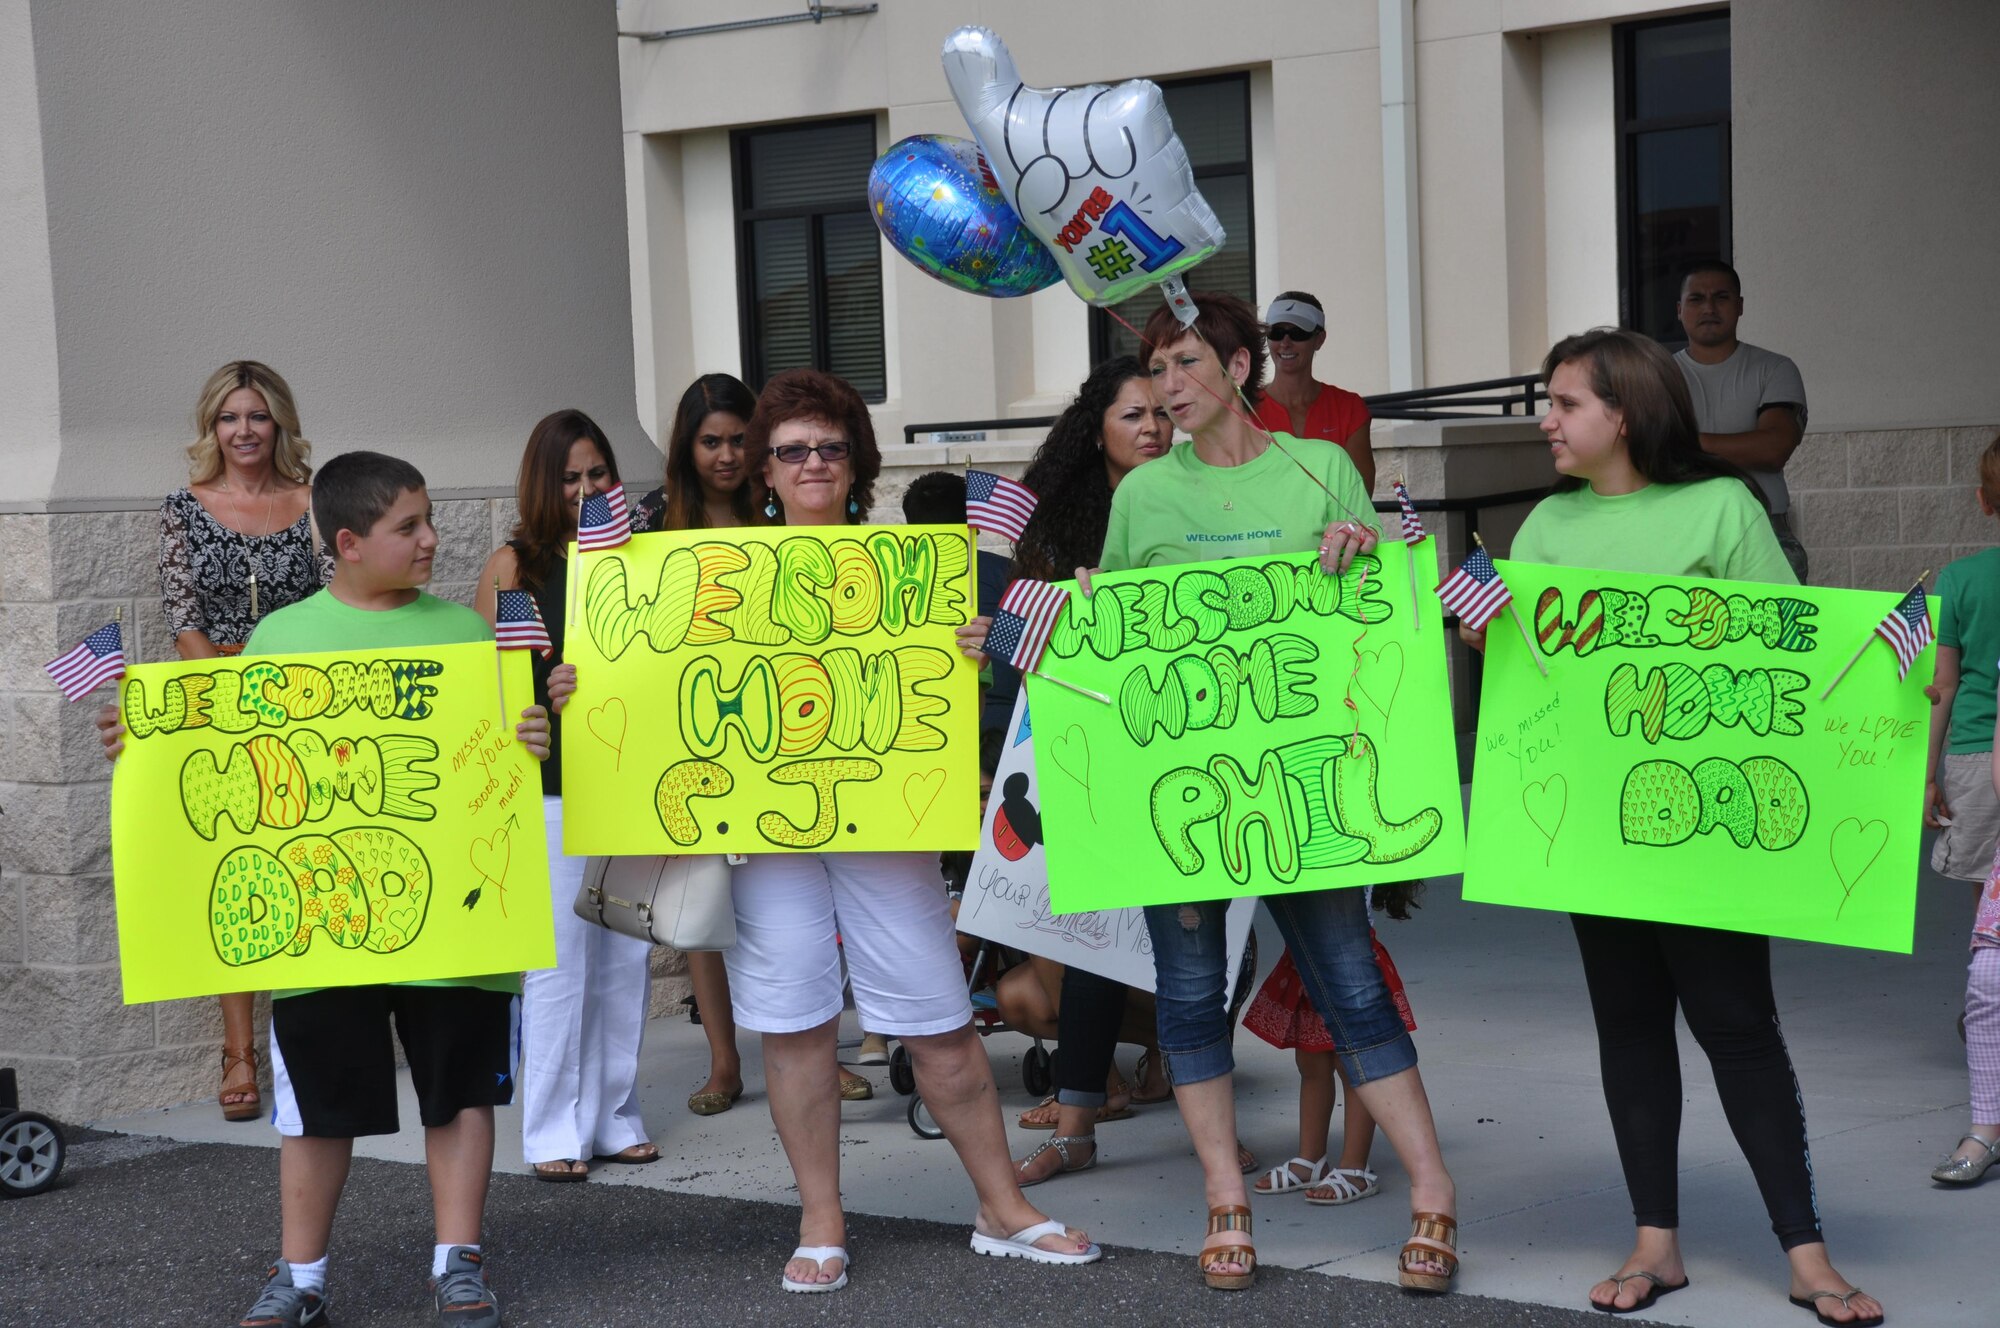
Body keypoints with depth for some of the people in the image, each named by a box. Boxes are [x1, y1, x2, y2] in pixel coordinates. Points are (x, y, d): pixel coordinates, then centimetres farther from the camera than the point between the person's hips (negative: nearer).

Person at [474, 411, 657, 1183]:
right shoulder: (514, 564, 1)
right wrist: (544, 692, -19)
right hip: (549, 787, -4)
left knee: (626, 955, 7)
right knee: (559, 959, -4)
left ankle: (615, 1118, 18)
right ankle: (555, 1133, 5)